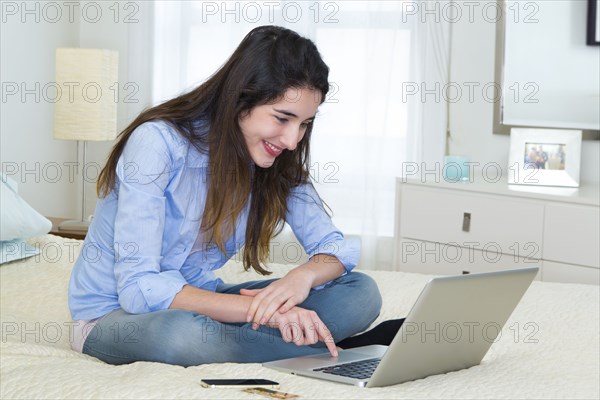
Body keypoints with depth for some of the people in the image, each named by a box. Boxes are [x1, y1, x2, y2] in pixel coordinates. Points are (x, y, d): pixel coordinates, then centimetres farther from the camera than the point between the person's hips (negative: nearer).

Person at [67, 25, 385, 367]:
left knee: (362, 293, -12)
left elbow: (337, 248, -3)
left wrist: (304, 275, -28)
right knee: (180, 332, -43)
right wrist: (261, 309, -36)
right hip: (115, 312, -5)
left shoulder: (278, 162, -4)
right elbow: (137, 288, -28)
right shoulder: (158, 142, -23)